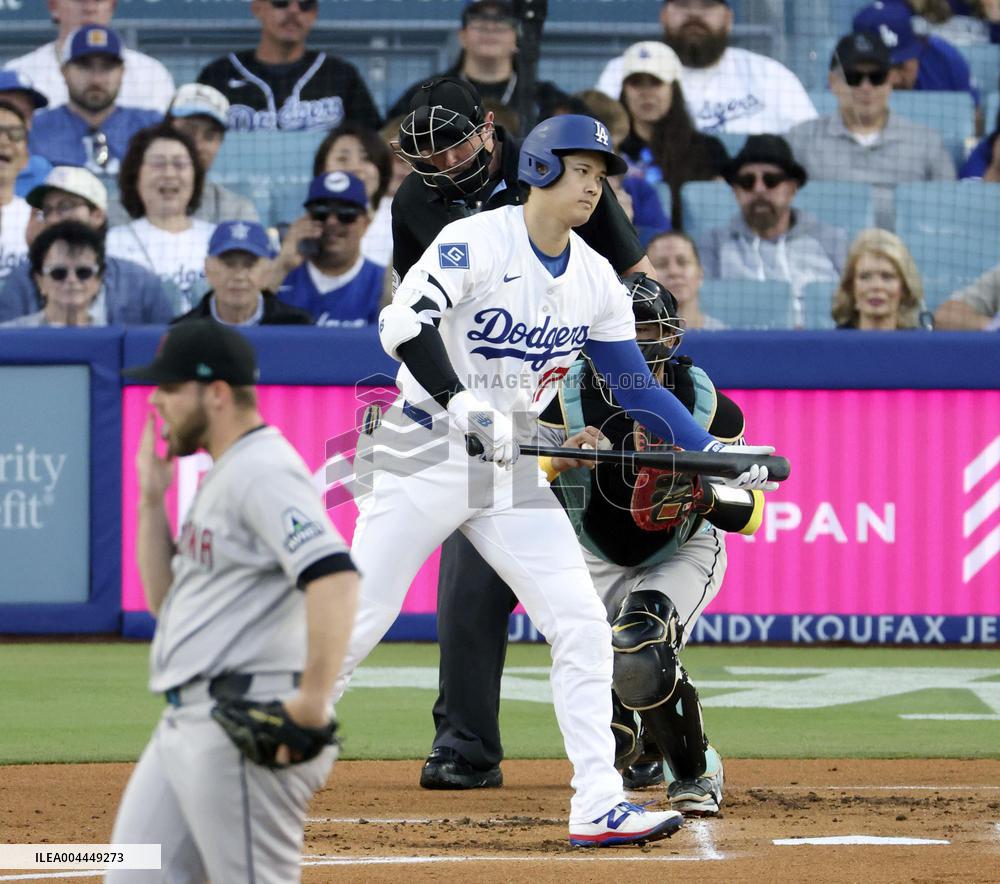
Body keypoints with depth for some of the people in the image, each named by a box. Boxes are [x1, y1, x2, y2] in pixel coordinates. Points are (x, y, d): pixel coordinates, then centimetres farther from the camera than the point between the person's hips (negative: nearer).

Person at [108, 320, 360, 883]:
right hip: (185, 724, 11)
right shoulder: (220, 478, 20)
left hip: (243, 727, -11)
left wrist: (312, 702, -32)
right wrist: (152, 499, 14)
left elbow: (335, 576, -27)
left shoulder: (262, 471, -13)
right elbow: (164, 598, 25)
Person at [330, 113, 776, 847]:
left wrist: (711, 449, -1)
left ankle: (598, 804, -3)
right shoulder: (475, 243, -13)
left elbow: (635, 386, 11)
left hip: (512, 470, 6)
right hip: (425, 455, -6)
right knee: (354, 623, -7)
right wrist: (459, 404, -38)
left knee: (582, 626, -5)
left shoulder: (596, 280, 7)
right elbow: (403, 323, -26)